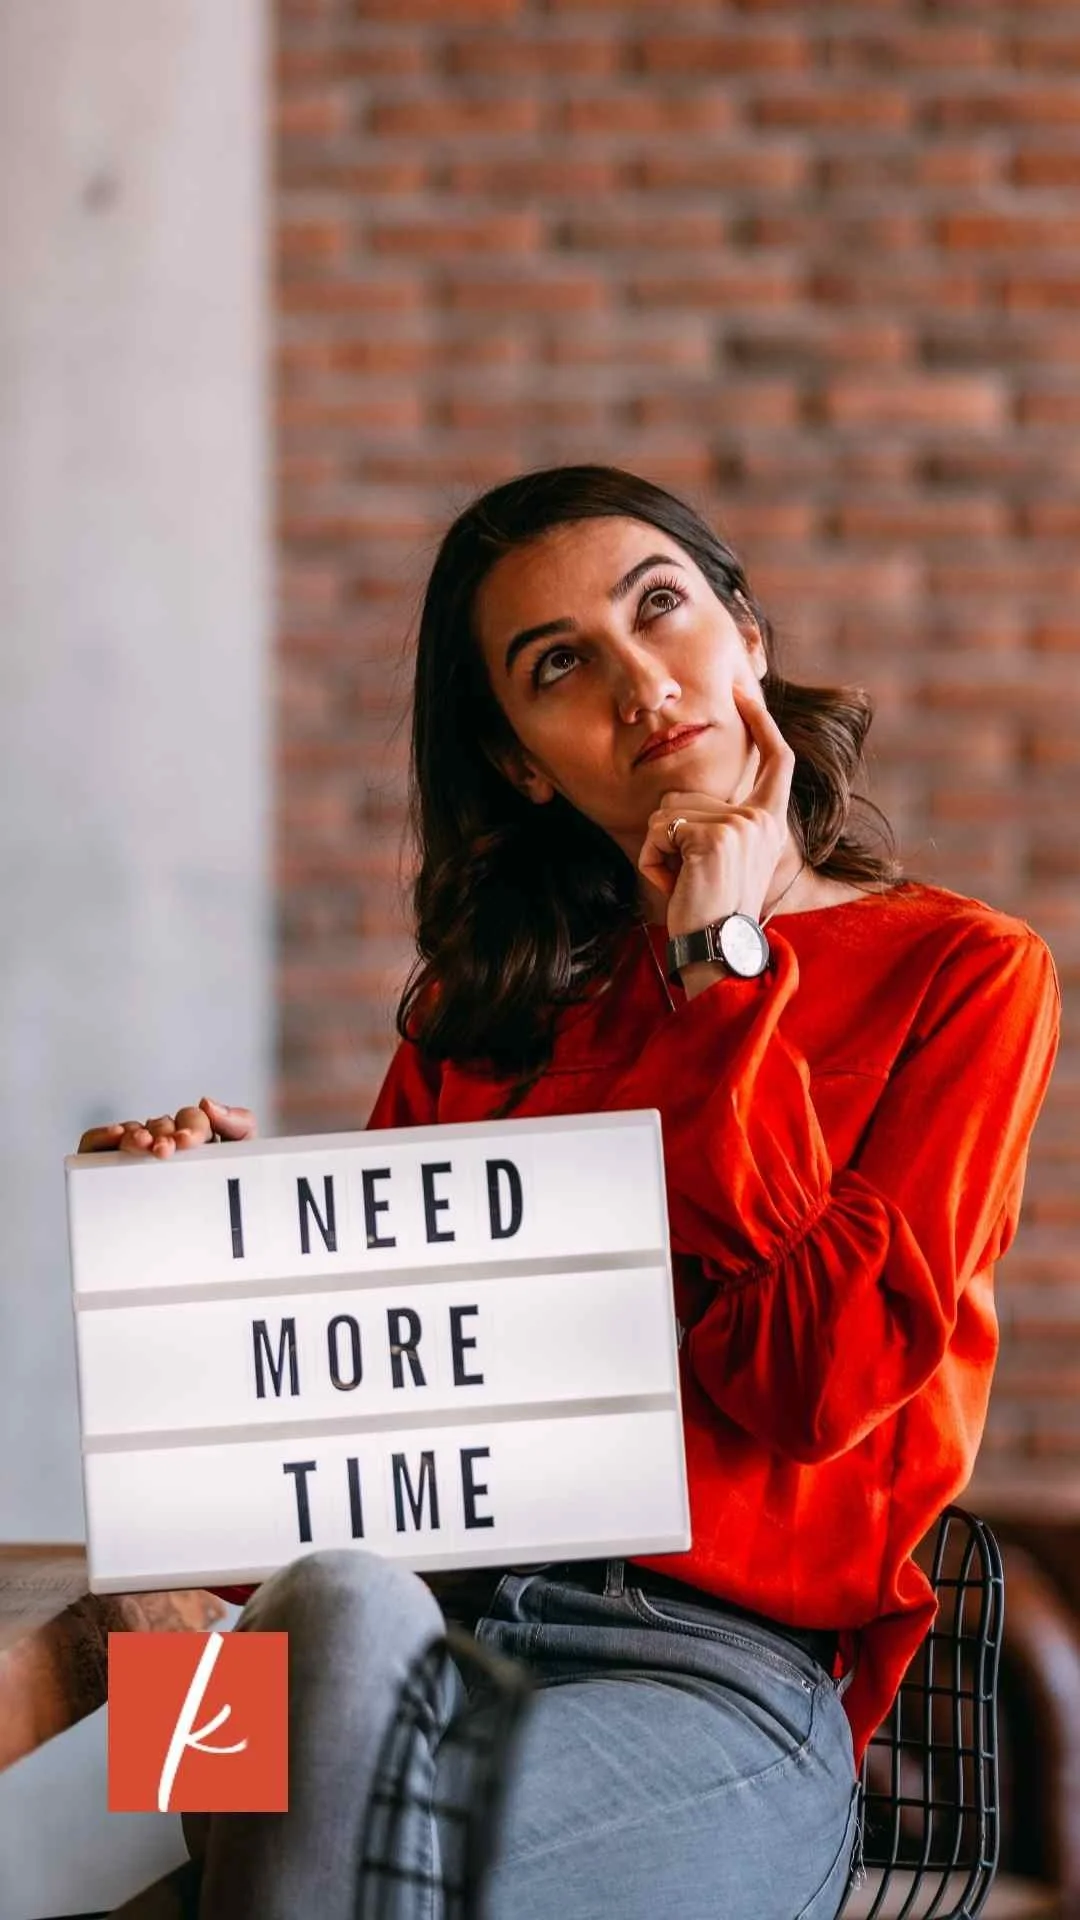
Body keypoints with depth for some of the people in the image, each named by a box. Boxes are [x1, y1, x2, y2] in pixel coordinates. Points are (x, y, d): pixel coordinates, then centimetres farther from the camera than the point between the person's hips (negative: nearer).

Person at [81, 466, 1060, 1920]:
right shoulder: (485, 998, 21)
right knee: (344, 1599, -35)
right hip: (435, 1616, 4)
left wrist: (717, 971, 0)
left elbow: (813, 1374, -6)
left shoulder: (964, 974, 8)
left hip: (723, 1671, -3)